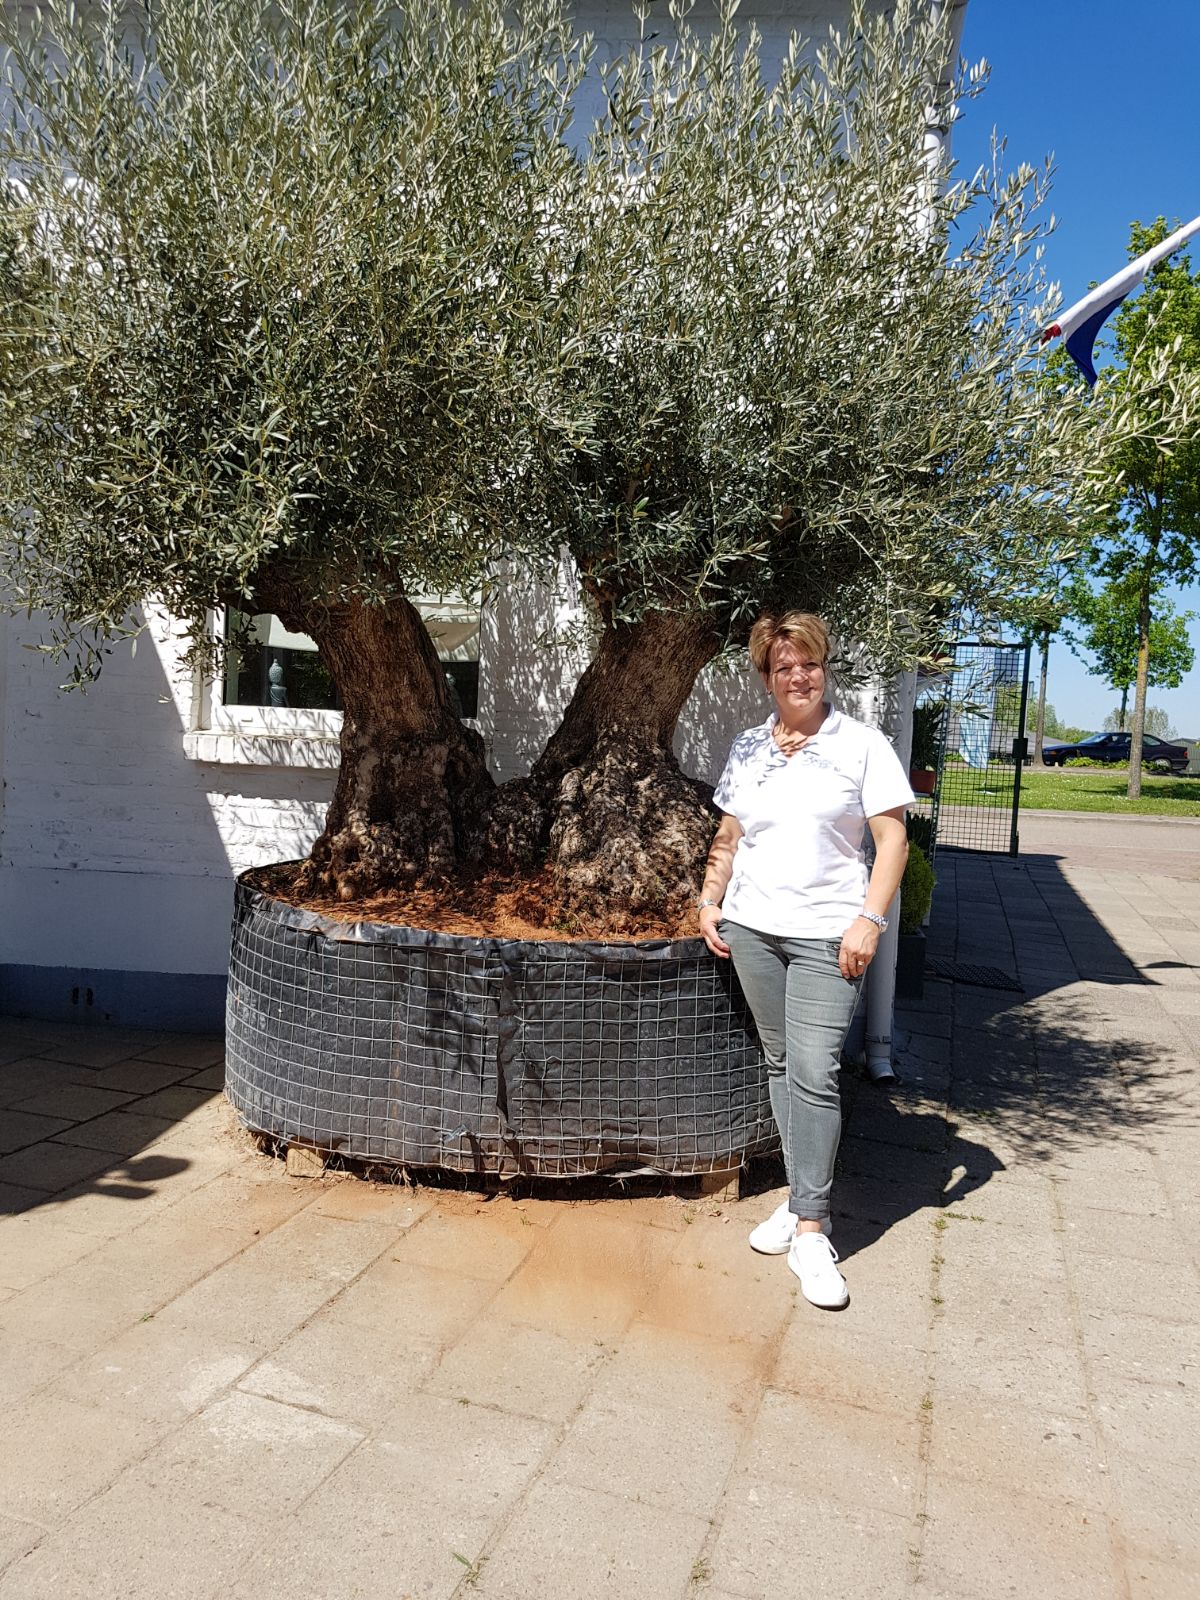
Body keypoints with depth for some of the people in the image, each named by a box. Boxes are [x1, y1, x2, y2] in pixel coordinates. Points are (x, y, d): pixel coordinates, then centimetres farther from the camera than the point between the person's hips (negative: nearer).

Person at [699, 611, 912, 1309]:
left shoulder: (861, 745, -3)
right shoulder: (747, 749, 10)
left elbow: (893, 839, -5)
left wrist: (868, 921, -13)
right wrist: (710, 899, 9)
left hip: (827, 935, -4)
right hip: (752, 929, 4)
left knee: (815, 1073, -9)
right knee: (781, 1064, 11)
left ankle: (810, 1231, 0)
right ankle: (802, 1196, 24)